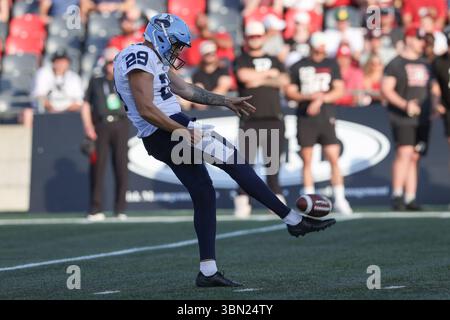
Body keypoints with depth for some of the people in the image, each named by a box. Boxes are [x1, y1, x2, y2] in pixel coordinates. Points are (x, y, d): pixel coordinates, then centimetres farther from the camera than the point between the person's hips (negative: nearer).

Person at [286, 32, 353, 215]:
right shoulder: (298, 67, 6)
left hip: (326, 117, 0)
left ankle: (339, 200, -2)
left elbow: (339, 90, 1)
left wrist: (321, 99, -14)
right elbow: (290, 93, 5)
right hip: (305, 118, 0)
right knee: (307, 161, 2)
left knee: (334, 159, -7)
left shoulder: (331, 65, 9)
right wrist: (309, 96, -12)